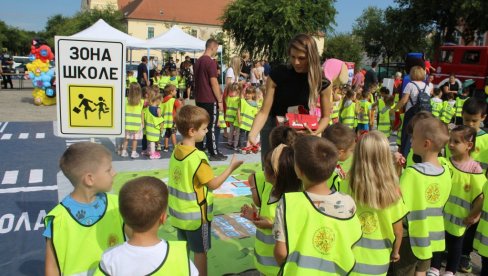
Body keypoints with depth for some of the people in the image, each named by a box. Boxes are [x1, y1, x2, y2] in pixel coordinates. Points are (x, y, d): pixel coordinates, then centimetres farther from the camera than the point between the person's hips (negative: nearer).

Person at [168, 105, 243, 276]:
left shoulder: (176, 151, -1)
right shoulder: (197, 157, -25)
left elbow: (183, 180, 5)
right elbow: (213, 184, -20)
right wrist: (231, 167, -15)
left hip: (179, 211, 7)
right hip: (196, 214, -7)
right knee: (200, 251, 11)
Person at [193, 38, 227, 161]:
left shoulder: (198, 61, 12)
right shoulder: (210, 62, -15)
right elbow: (214, 83, -17)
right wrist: (220, 100, -11)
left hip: (199, 99, 8)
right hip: (210, 100, -8)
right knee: (212, 127, -2)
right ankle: (214, 153, 5)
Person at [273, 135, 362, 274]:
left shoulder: (288, 203, -23)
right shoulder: (347, 203, -15)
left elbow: (281, 252, -18)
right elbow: (353, 243, -4)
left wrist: (284, 265, 3)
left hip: (296, 271, -2)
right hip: (333, 272, 2)